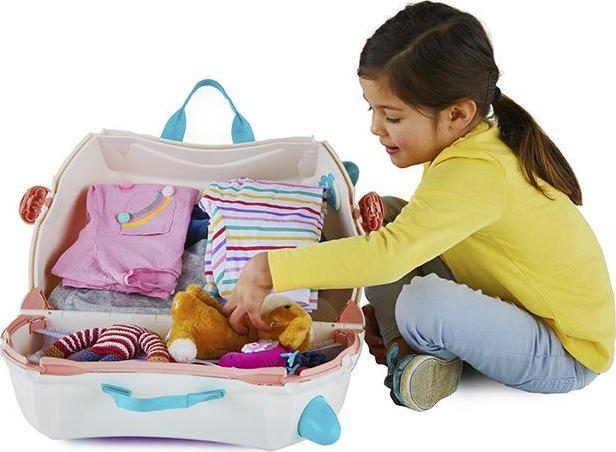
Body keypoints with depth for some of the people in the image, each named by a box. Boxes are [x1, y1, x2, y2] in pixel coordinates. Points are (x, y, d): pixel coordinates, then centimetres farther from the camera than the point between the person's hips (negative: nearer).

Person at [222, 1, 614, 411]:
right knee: (382, 214, -1)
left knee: (423, 305, -38)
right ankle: (404, 348, -8)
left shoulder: (475, 174, -32)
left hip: (569, 356, -9)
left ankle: (430, 345, -4)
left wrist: (267, 269, -41)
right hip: (526, 310, 9)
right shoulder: (475, 144, -1)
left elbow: (389, 254, -44)